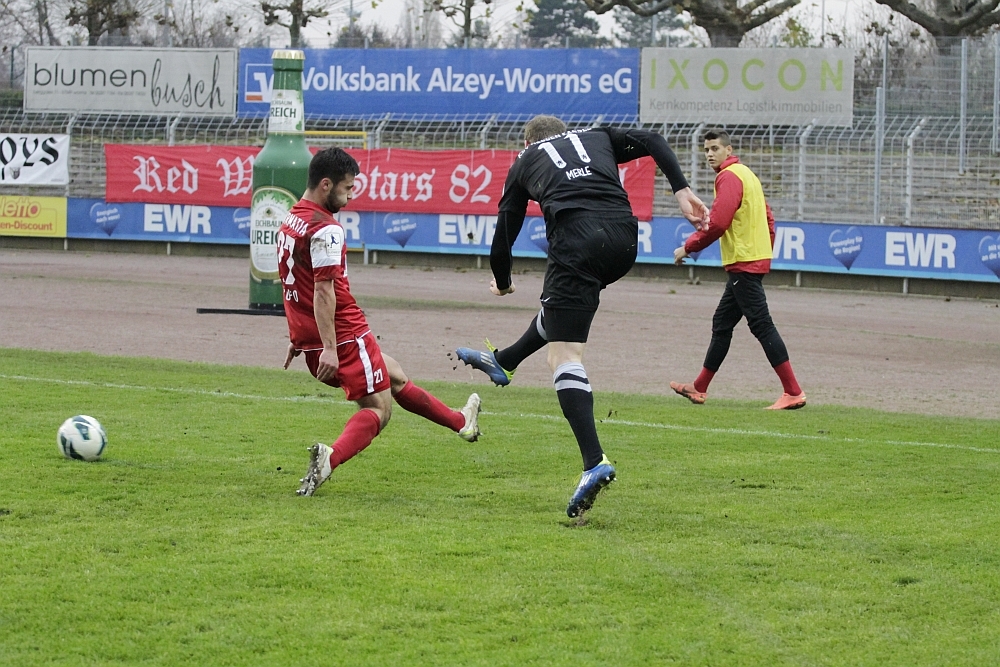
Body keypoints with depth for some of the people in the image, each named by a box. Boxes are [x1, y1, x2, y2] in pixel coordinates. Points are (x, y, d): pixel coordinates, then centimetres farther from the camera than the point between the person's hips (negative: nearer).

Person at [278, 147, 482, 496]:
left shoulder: (291, 222, 14)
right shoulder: (326, 229, -17)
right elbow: (323, 290, -24)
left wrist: (298, 338, 28)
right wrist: (329, 348, -26)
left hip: (310, 336, 10)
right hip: (345, 335, -10)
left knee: (393, 376, 23)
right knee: (378, 409, -5)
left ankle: (461, 421, 37)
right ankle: (329, 457, -28)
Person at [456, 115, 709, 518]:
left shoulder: (525, 163, 27)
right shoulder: (597, 138, 32)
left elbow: (503, 235, 28)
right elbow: (651, 141, 15)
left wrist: (502, 283, 46)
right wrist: (681, 190, 8)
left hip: (576, 237, -4)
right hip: (624, 236, 4)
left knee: (564, 356, -5)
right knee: (561, 303, 35)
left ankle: (595, 462, -20)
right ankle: (503, 363, 52)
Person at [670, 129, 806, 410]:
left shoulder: (729, 177, -12)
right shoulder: (746, 174, 19)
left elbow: (717, 222, -21)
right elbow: (768, 218, 22)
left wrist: (688, 247, -12)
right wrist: (765, 251, 24)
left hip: (744, 264, -10)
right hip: (755, 259, 10)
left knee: (761, 325, -11)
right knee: (721, 324, 15)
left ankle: (793, 392, -14)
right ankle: (699, 388, 22)